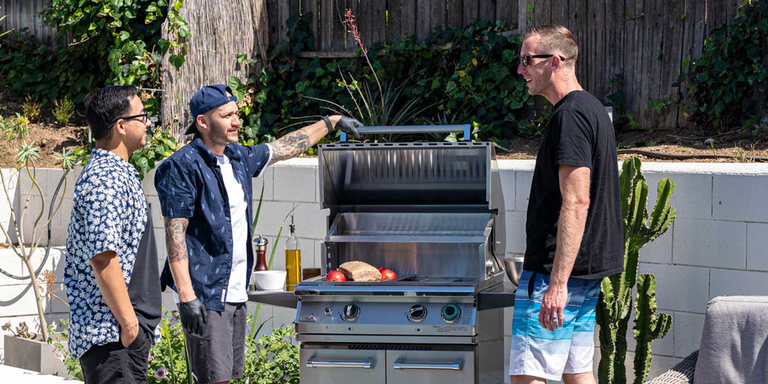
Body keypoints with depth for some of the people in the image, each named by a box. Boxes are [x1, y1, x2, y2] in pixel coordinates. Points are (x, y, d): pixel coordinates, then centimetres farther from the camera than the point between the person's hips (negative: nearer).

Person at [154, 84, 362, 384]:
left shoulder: (237, 158, 13)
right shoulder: (183, 167, -11)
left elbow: (285, 147, 29)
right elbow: (175, 233, -15)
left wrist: (332, 123, 37)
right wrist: (186, 296, -22)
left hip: (235, 292, 8)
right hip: (204, 294, -8)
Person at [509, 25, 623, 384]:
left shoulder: (571, 115, -16)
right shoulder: (594, 109, 16)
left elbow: (576, 202, -23)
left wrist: (557, 283, -26)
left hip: (559, 270, -10)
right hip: (589, 270, 10)